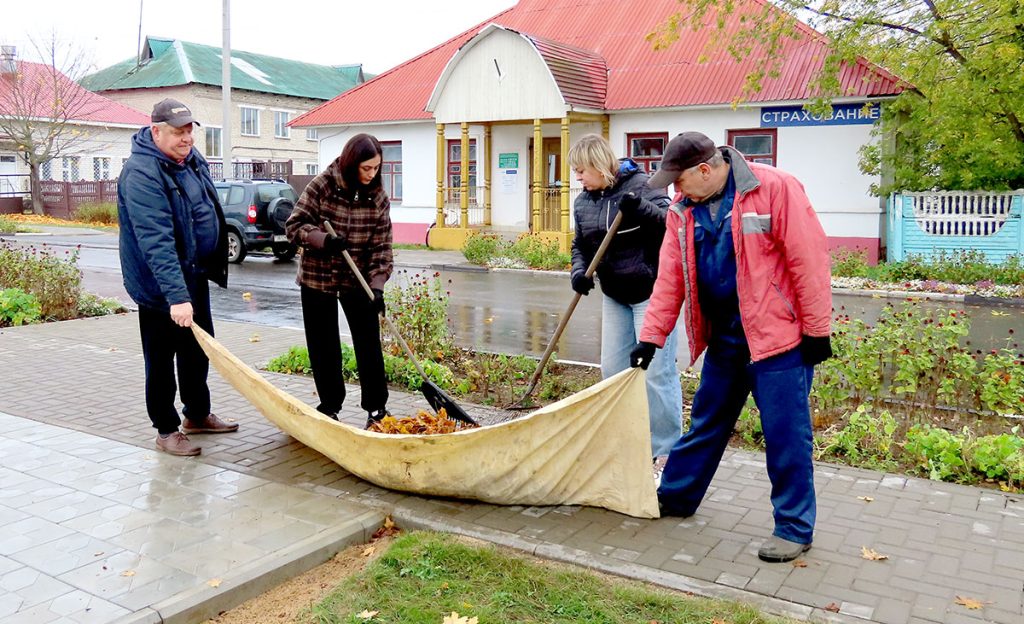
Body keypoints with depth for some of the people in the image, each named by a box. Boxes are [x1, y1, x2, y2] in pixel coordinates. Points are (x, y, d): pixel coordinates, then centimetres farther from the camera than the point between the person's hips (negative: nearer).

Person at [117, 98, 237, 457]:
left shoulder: (192, 160, 5)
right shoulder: (141, 174, -24)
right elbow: (156, 242, -32)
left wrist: (212, 264, 21)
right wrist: (176, 296, -37)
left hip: (195, 275, 9)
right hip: (159, 285, -9)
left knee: (198, 348, 18)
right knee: (161, 357, 5)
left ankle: (198, 415, 35)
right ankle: (166, 430, 18)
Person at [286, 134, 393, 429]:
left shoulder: (378, 198, -5)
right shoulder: (322, 186, -11)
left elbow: (381, 246, -6)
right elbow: (294, 225, -9)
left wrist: (377, 286, -18)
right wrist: (322, 239, -28)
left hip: (359, 280, 1)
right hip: (318, 276, -1)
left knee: (369, 344, 2)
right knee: (324, 347, 7)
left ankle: (376, 407, 15)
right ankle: (330, 406, 22)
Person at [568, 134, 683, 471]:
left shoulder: (641, 186, -12)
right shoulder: (583, 201, 7)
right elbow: (581, 245, 15)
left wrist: (641, 209, -35)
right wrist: (579, 270, -5)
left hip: (650, 292, -7)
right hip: (614, 295, 7)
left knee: (656, 372, -6)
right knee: (612, 368, 12)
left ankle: (665, 454, 6)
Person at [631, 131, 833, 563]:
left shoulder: (774, 188, -16)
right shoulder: (683, 209, 4)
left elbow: (809, 259, -16)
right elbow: (670, 278, 6)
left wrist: (816, 329, -14)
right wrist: (650, 337, 3)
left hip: (777, 333, -6)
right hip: (723, 335, 6)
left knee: (786, 434, 1)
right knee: (705, 423, 17)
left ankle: (794, 528, 15)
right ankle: (676, 496, 34)